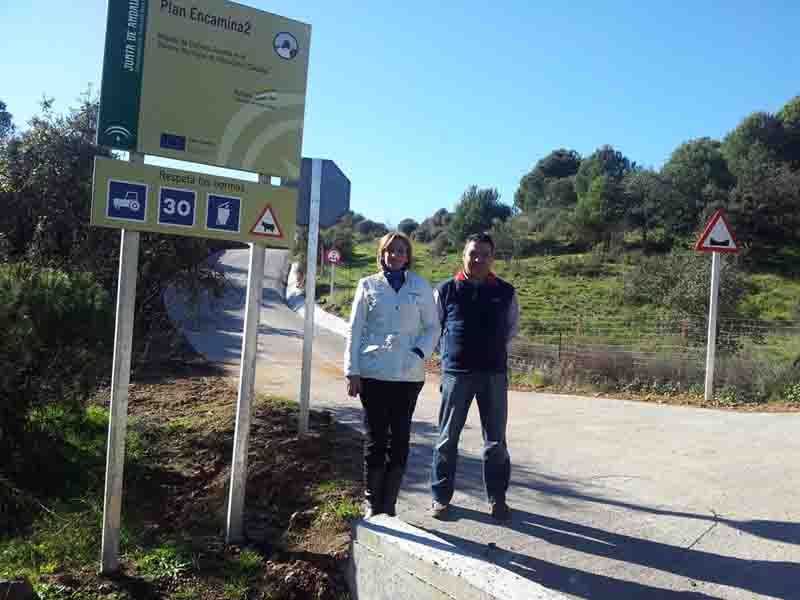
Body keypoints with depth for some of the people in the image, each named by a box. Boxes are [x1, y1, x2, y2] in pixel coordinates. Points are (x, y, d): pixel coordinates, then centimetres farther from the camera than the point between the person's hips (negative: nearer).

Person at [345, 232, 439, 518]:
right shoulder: (368, 285, 6)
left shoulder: (421, 287, 6)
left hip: (408, 375, 1)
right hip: (373, 373, 0)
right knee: (376, 439, 5)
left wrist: (420, 352, -11)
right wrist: (352, 371, -1)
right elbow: (355, 330, 4)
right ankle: (372, 504, 18)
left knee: (399, 440, 5)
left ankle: (388, 505, 17)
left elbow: (432, 328, 8)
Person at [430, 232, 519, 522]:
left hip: (494, 375, 1)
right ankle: (441, 497, 19)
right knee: (447, 438, 5)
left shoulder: (505, 292, 5)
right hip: (456, 374, -1)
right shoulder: (446, 290, 0)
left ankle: (497, 498, 22)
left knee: (496, 440, 7)